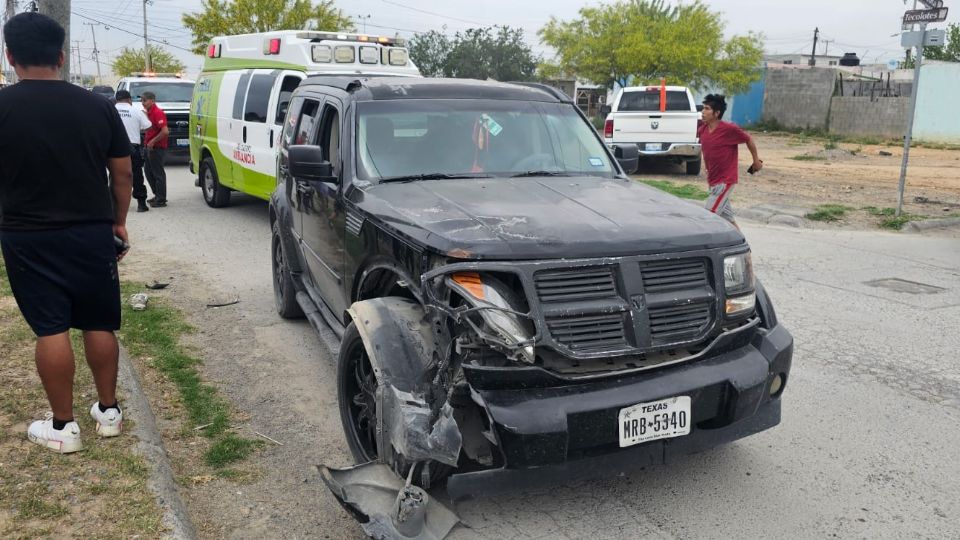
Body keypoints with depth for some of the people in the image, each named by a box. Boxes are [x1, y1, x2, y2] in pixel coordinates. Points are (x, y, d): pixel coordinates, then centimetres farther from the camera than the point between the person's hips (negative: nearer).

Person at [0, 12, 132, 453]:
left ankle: (62, 426, 12)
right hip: (92, 233, 2)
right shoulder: (98, 106, -2)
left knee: (50, 330, 4)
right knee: (99, 324, 12)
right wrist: (119, 222, 13)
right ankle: (108, 411, 23)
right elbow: (122, 173, 2)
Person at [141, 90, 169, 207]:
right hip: (149, 146, 10)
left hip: (157, 147, -10)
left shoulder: (158, 112, -16)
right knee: (149, 172, 15)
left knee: (158, 173, -4)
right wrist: (147, 142, 12)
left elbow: (165, 131, -25)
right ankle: (157, 195, 25)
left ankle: (161, 199, 2)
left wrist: (153, 141, -20)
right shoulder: (149, 112, 14)